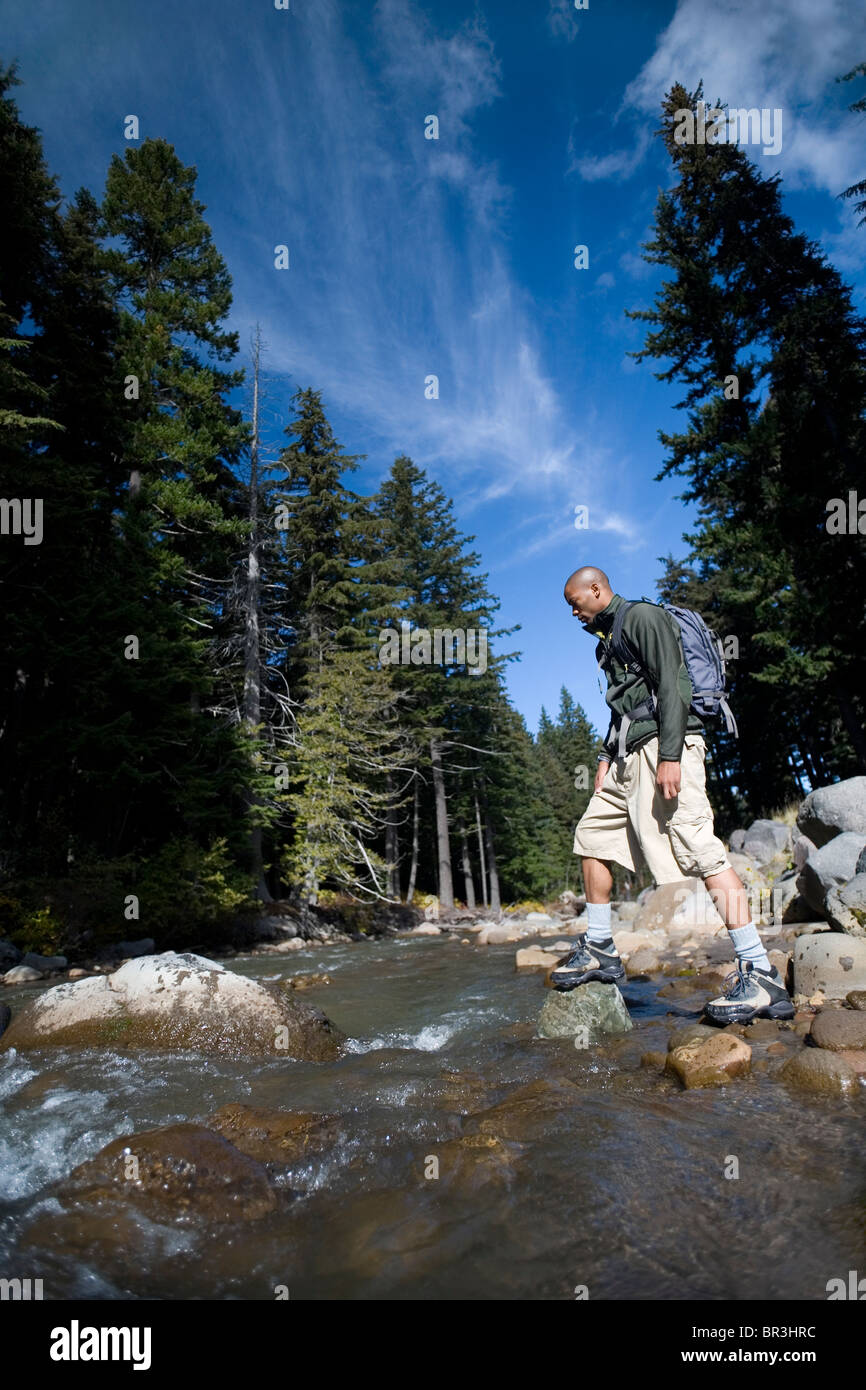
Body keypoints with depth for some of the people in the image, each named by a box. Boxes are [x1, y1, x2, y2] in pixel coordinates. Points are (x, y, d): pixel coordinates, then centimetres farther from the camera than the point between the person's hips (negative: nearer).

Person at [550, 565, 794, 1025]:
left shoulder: (642, 616, -5)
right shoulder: (609, 639, 24)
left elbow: (673, 686, -15)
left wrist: (670, 756, -24)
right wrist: (606, 758, 21)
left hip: (666, 746, -10)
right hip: (633, 755, 10)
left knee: (699, 849, -17)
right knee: (592, 833, 10)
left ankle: (761, 975, -16)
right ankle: (599, 950, 18)